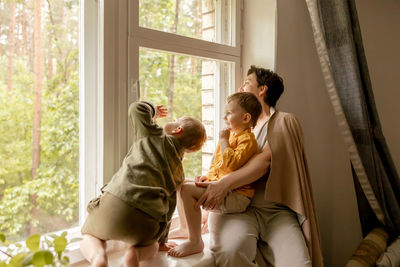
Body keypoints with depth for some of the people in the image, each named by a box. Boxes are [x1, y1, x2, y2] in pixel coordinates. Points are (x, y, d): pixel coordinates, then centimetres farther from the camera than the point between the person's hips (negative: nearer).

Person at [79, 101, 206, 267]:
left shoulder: (156, 137, 6)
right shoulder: (179, 172, 18)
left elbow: (136, 108, 8)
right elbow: (168, 207, 22)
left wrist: (153, 111, 31)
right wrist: (162, 240, 34)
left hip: (115, 201, -3)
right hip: (146, 221, 3)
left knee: (89, 236, 30)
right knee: (151, 245, 38)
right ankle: (136, 253, 2)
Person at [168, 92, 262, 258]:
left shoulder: (247, 139, -12)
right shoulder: (231, 136, 19)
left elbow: (232, 163, -28)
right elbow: (217, 163, 26)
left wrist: (223, 140, -17)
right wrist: (208, 176, 9)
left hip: (235, 197, -10)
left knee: (187, 190, -24)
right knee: (181, 185, 12)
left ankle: (195, 242, -13)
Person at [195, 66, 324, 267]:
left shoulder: (284, 121, 6)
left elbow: (266, 159, -12)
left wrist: (224, 184, -24)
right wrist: (209, 182, -1)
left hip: (277, 210, -2)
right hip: (240, 206, 2)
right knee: (229, 249, -31)